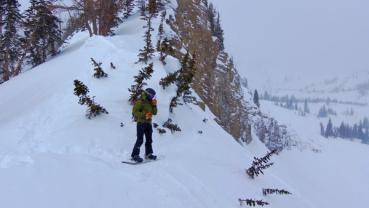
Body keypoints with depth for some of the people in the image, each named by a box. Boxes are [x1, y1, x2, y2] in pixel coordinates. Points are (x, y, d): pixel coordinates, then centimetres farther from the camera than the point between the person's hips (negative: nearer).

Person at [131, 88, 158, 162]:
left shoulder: (150, 102, 14)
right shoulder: (140, 102, -10)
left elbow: (155, 112, 13)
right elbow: (134, 112, -15)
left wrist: (154, 105, -2)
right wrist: (144, 115, -23)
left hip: (148, 123, 8)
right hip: (141, 123, -8)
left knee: (149, 139, 12)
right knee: (140, 140, -13)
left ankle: (148, 154, 22)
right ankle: (135, 155, -11)